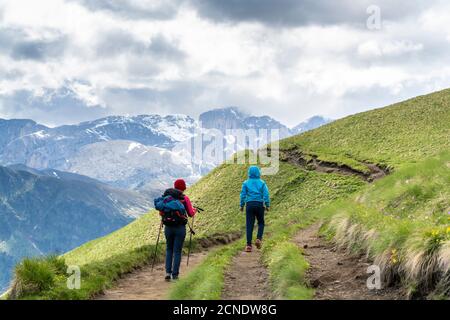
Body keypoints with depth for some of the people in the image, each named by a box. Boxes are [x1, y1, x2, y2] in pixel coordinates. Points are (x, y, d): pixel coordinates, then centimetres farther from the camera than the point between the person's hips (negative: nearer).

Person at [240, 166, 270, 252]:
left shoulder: (246, 183, 2)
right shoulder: (262, 183, 2)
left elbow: (243, 195, 1)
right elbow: (266, 194, -3)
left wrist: (242, 205, 9)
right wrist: (267, 205, 2)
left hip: (249, 205, 0)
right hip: (259, 204, 0)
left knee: (249, 225, 1)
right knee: (261, 223, 17)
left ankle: (249, 245, -3)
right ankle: (259, 239, -4)